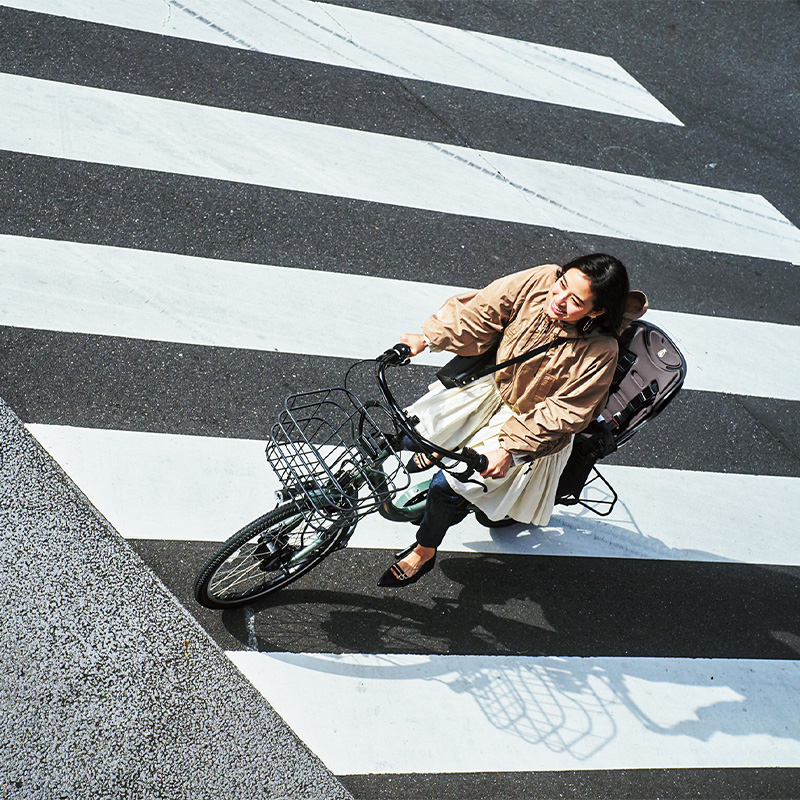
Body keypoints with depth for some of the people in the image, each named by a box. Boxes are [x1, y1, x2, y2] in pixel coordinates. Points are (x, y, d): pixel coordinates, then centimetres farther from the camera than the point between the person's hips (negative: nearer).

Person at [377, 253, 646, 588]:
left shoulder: (599, 353, -30)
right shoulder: (540, 281, -21)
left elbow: (561, 416, -25)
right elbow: (478, 312, -12)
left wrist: (509, 449, -30)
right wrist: (428, 337, -14)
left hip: (530, 425, -5)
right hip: (493, 385, 5)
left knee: (448, 486, -12)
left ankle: (424, 553, 17)